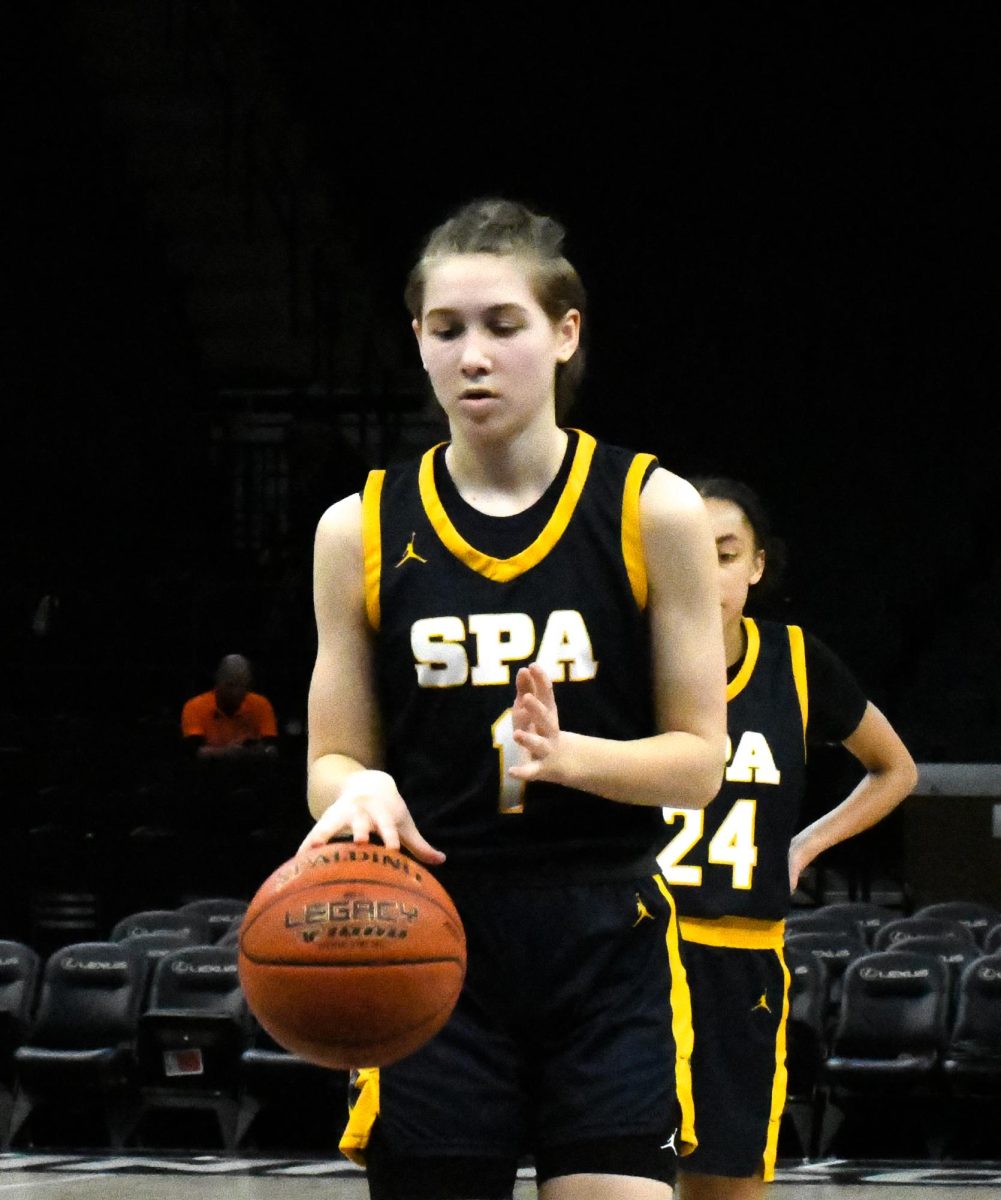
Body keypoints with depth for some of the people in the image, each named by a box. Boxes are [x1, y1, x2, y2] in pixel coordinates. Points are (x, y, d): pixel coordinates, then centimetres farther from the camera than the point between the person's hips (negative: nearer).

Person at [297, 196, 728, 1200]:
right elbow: (332, 761, 9)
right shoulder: (361, 531, 5)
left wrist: (567, 753, -19)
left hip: (609, 946, -1)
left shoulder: (653, 509, 0)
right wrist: (359, 790, -16)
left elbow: (699, 761, 1)